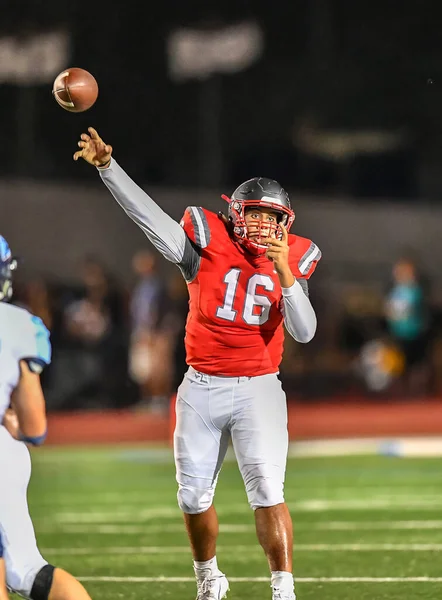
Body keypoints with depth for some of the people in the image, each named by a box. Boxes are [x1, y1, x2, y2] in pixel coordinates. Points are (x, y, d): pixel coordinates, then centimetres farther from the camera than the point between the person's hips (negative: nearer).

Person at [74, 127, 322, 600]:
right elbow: (148, 214, -11)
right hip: (201, 388, 1)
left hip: (257, 389, -1)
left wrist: (285, 273, -20)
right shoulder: (208, 244, -3)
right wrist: (106, 165, -21)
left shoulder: (292, 260, 0)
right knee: (194, 496, 10)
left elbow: (304, 332, -9)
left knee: (267, 493, -14)